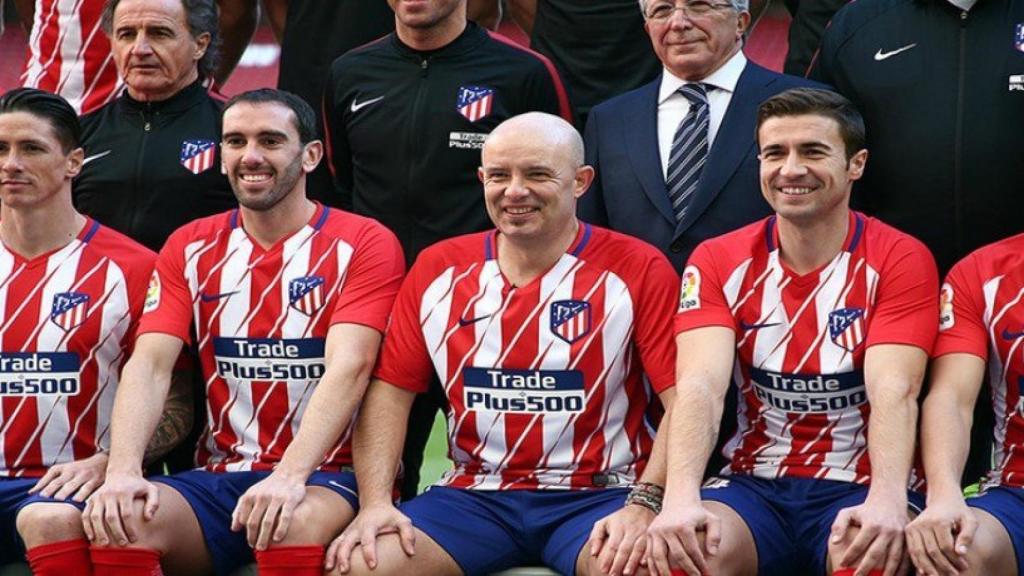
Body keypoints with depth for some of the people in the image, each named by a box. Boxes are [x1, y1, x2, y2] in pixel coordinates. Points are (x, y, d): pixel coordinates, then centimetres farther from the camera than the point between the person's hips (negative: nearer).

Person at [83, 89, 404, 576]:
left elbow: (349, 367, -16)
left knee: (297, 525, -38)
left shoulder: (363, 244, -1)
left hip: (324, 477, -3)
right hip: (217, 477, 3)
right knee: (118, 523, -27)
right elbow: (150, 364, -1)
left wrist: (290, 476, -31)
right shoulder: (191, 248, 12)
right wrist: (122, 470, -20)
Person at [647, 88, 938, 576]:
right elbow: (701, 385, -11)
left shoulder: (900, 260, -1)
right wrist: (680, 498, -31)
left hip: (859, 487, -1)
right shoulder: (718, 261, 4)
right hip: (754, 485, 1)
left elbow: (893, 391, -16)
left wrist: (886, 500, -36)